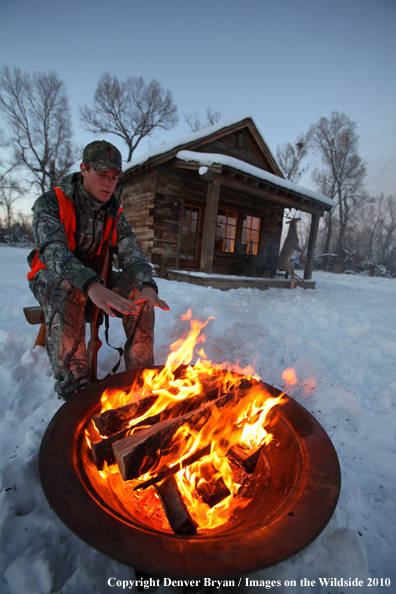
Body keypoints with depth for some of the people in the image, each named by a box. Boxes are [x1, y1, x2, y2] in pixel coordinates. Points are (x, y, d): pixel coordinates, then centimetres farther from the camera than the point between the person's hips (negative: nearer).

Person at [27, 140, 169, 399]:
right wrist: (91, 286, -54)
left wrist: (148, 285, -39)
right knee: (67, 286, -39)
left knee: (137, 288, -22)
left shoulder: (115, 214, -2)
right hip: (50, 277, -3)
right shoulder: (50, 203, -15)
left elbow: (132, 254, -15)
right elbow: (53, 250, -34)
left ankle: (141, 374, -14)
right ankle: (72, 382, -30)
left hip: (94, 278, 4)